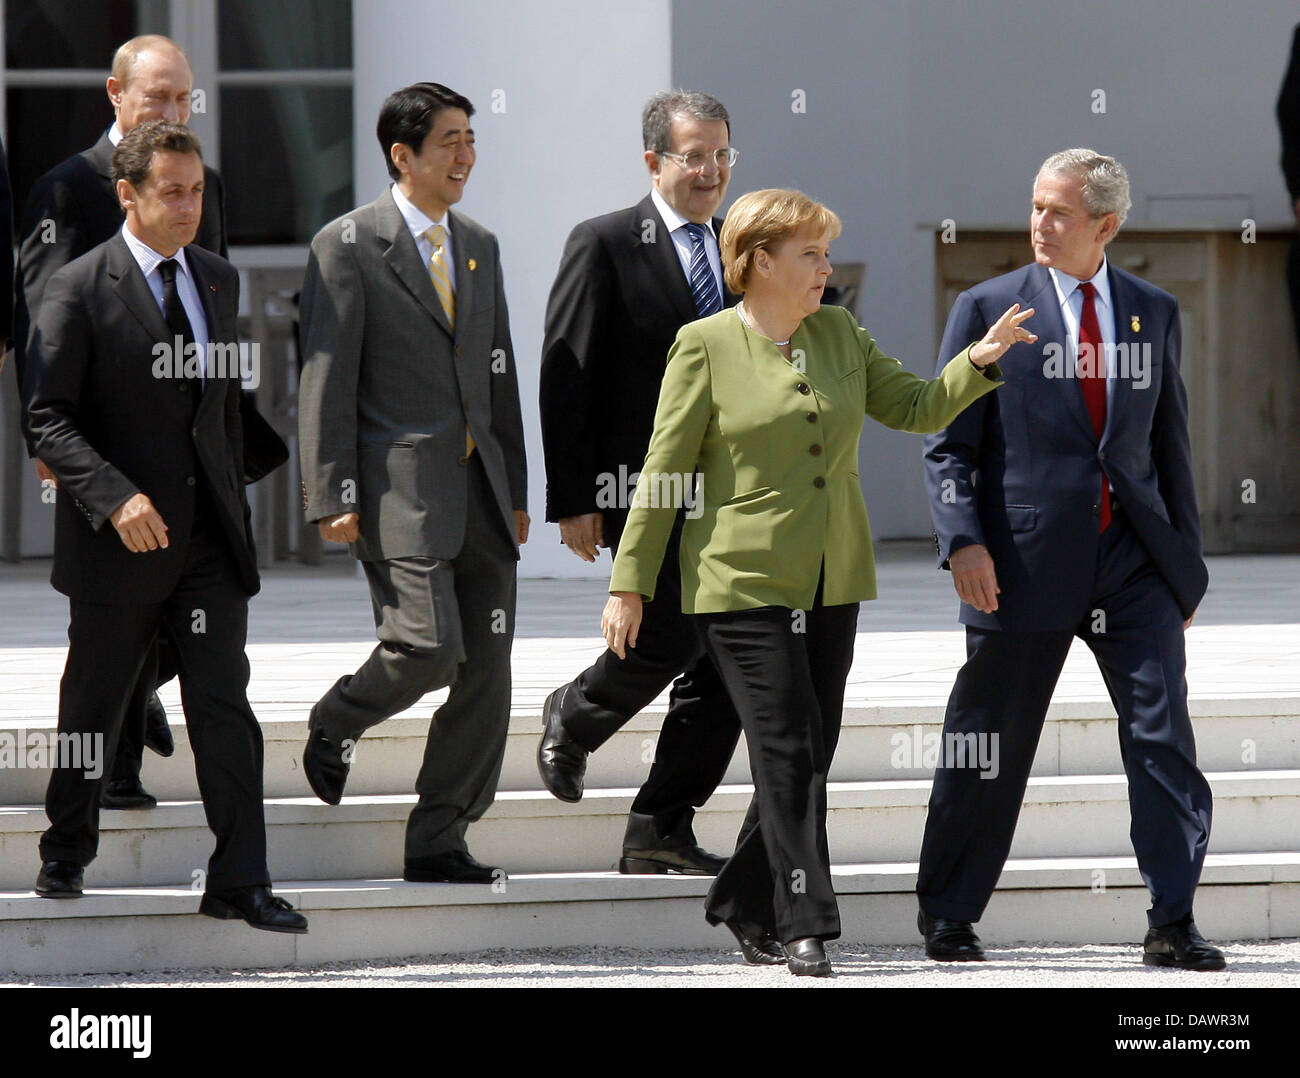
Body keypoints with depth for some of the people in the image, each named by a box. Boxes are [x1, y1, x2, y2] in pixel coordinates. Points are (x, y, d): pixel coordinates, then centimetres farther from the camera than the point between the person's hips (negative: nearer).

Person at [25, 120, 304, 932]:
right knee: (93, 709, 8)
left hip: (209, 537, 4)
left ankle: (241, 882, -2)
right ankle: (66, 856, 27)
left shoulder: (219, 281, 11)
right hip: (120, 537, -4)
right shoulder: (79, 289, -8)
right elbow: (48, 418, -12)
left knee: (225, 705, -3)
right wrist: (115, 498, -23)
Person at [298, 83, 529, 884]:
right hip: (400, 484, -6)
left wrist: (515, 490, 17)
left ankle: (439, 840, 9)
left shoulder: (479, 246, 17)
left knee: (486, 668, 1)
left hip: (478, 485, 6)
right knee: (430, 647, -17)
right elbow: (326, 379, -7)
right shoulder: (349, 246, -3)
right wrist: (332, 497, -13)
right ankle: (335, 724, 15)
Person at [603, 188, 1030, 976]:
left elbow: (917, 409, 14)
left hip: (832, 582, 6)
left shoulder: (840, 334, 11)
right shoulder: (705, 346, -4)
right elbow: (665, 470, -3)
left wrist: (979, 361, -5)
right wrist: (630, 584, -4)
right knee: (787, 753, -11)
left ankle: (745, 905, 23)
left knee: (811, 755, 7)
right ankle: (807, 928, -10)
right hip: (744, 581, -6)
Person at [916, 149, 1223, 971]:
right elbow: (949, 445, 0)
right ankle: (948, 918, 20)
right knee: (989, 749, 6)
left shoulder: (1154, 313, 10)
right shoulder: (989, 309, 2)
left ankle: (1173, 925, -5)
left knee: (1163, 732, -8)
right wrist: (963, 541, -14)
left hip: (1134, 559, 2)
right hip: (1027, 557, -2)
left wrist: (1186, 560, 14)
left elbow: (1170, 444, 15)